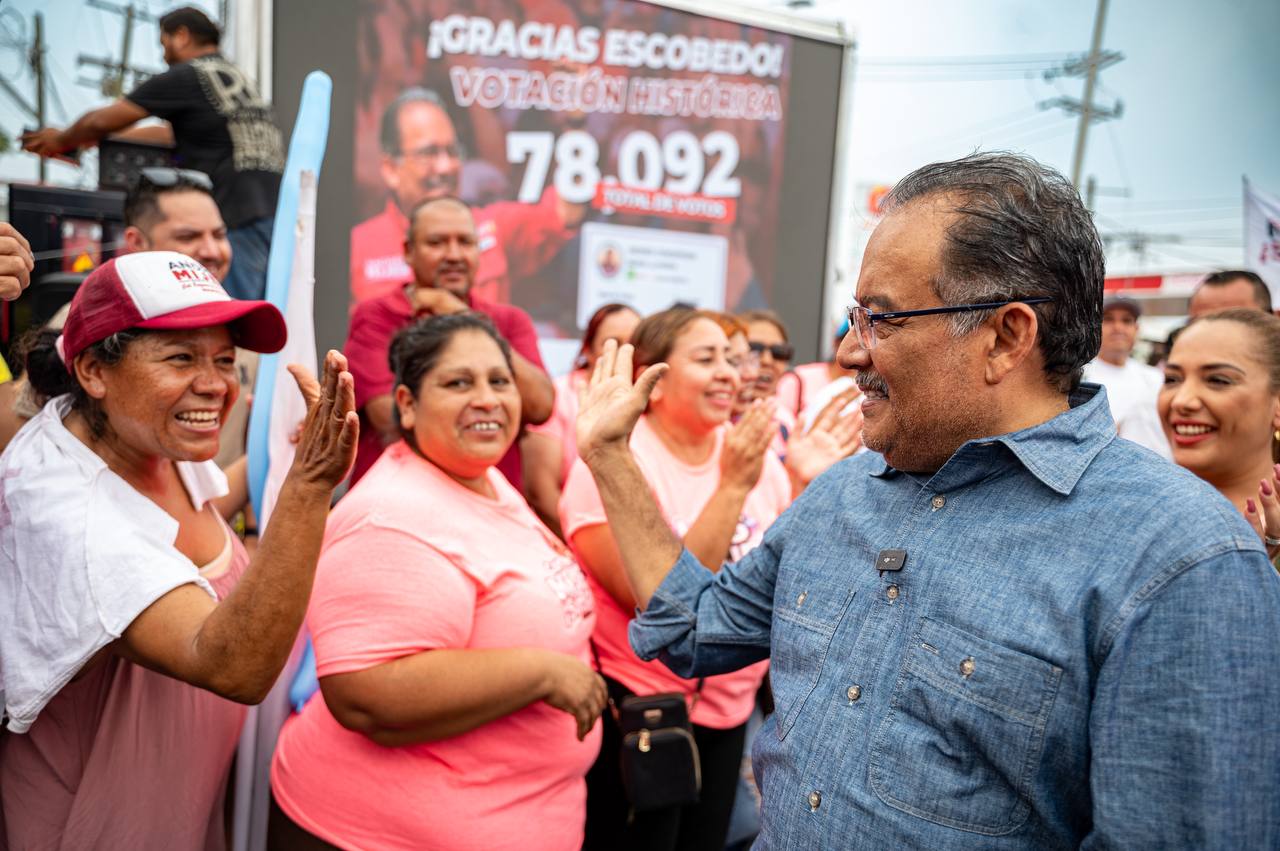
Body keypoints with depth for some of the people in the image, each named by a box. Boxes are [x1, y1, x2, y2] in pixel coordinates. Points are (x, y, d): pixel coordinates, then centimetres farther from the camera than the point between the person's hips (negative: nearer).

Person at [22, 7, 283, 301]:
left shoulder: (184, 77, -1)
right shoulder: (237, 77, 24)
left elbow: (100, 121, 5)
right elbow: (176, 134, 30)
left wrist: (61, 140, 25)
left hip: (239, 214, -8)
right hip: (272, 208, 8)